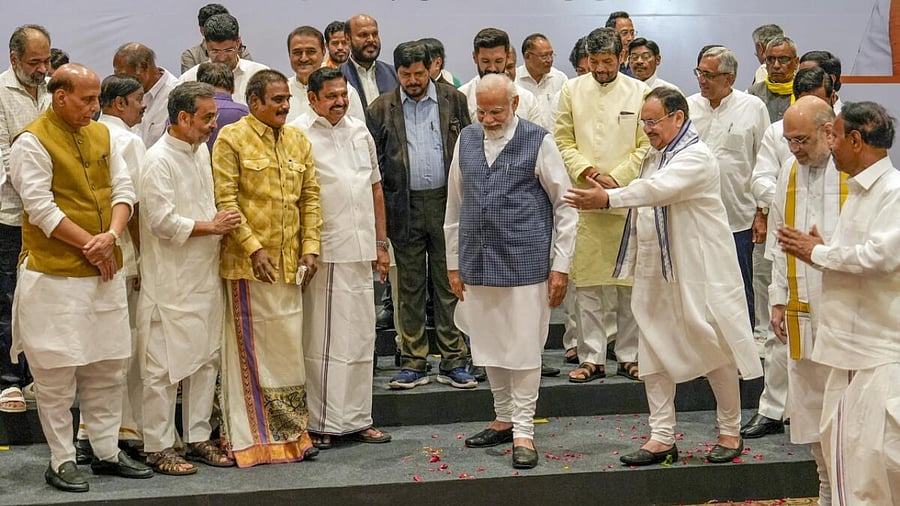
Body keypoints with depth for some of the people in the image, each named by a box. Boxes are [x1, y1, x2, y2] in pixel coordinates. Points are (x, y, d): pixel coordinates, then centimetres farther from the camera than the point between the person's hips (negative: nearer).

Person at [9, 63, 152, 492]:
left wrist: (111, 235, -10)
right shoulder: (33, 142, -9)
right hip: (55, 275, -7)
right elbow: (41, 208, -14)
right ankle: (61, 461, 10)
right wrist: (90, 245, -14)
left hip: (105, 271, 7)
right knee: (57, 370, 0)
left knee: (107, 366, 12)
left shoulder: (100, 134, 11)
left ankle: (107, 452, 23)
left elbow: (123, 189, 8)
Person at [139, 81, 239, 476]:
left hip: (205, 276, 9)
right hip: (171, 281, -9)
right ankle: (158, 447, 7)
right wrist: (210, 226, -14)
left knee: (206, 358, 14)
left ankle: (198, 437, 24)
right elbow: (162, 222, -20)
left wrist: (221, 223, 6)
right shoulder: (159, 160, -15)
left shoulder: (201, 151, 12)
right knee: (165, 366, -2)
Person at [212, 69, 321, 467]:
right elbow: (225, 199, -10)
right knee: (249, 349, 1)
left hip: (290, 262, 5)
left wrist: (309, 248, 4)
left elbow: (310, 197, 13)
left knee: (289, 347, 10)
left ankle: (291, 434, 18)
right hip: (248, 262, -5)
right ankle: (251, 438, 9)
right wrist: (253, 248, -15)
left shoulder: (298, 140, 12)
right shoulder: (231, 138, -5)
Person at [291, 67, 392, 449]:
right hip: (324, 253, -6)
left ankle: (356, 418, 20)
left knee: (361, 338, 11)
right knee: (321, 340, -1)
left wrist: (381, 243, 15)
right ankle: (320, 423, 7)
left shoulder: (360, 131, 14)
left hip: (361, 252, 6)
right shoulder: (298, 135, -7)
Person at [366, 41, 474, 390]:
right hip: (404, 207, 1)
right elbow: (373, 164, 5)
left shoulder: (454, 101, 5)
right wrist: (379, 213, -3)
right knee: (409, 288, 7)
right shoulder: (381, 109, 5)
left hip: (447, 202, 0)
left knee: (450, 285, 3)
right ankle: (412, 364, 14)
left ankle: (453, 362, 10)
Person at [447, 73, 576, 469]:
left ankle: (523, 432, 8)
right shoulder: (467, 140, 8)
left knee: (524, 349, -2)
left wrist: (560, 266, -4)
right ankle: (504, 419, 28)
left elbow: (565, 206, -1)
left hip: (524, 262, -4)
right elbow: (454, 205, 14)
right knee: (489, 346, 12)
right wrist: (453, 263, 13)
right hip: (477, 263, 5)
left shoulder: (538, 141, -4)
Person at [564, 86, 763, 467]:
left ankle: (730, 433, 16)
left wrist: (608, 199, -39)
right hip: (656, 272, 9)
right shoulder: (653, 157, 14)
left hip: (698, 273, -8)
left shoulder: (697, 157, -15)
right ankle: (662, 437, 13)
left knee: (714, 349, 2)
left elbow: (659, 189, -31)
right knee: (654, 351, 7)